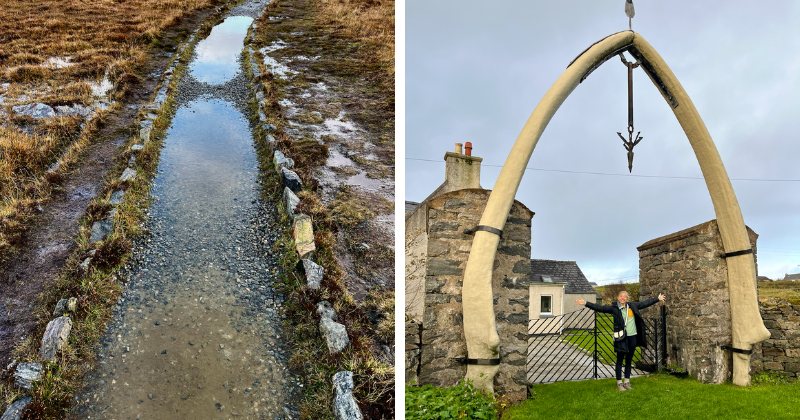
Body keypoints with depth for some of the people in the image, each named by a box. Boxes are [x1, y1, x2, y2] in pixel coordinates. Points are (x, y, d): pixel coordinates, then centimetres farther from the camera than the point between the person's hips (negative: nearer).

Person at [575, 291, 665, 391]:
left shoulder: (632, 306, 9)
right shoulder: (614, 308, -3)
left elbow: (645, 303, 20)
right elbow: (600, 308, -10)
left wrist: (658, 299, 28)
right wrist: (586, 303, -19)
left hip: (632, 336, 4)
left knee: (629, 360, 12)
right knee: (620, 360, 0)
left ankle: (627, 382, 21)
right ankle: (619, 383, 7)